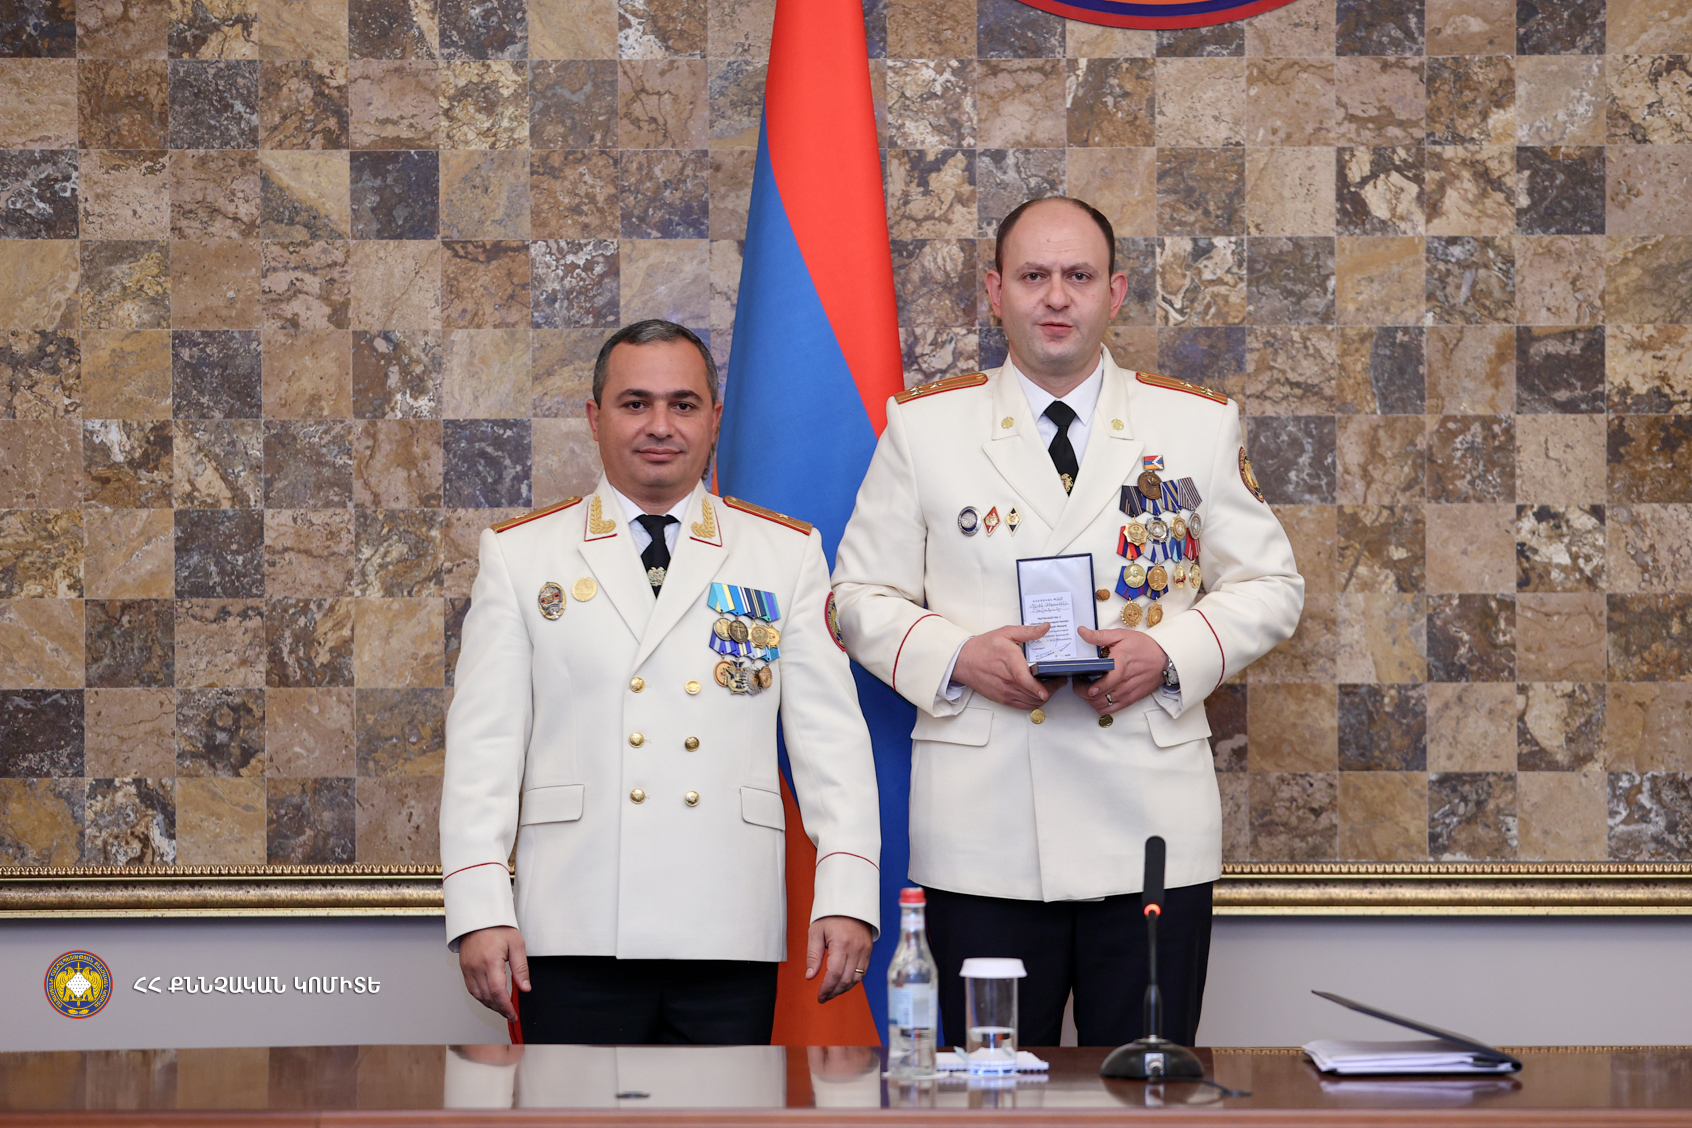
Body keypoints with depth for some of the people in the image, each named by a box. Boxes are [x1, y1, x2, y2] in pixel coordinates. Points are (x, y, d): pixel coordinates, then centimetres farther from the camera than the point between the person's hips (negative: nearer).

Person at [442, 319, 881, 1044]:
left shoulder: (786, 556, 12)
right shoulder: (521, 556, 11)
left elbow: (830, 737, 7)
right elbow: (482, 745, 6)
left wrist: (846, 897, -4)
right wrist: (479, 910, -5)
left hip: (730, 935, 1)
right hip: (577, 938, 0)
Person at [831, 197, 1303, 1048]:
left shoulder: (1200, 426, 9)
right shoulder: (923, 427, 7)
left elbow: (1269, 586, 11)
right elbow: (861, 597, 9)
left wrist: (1171, 653, -8)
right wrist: (956, 656, -11)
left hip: (1152, 828, 1)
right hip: (982, 838, 0)